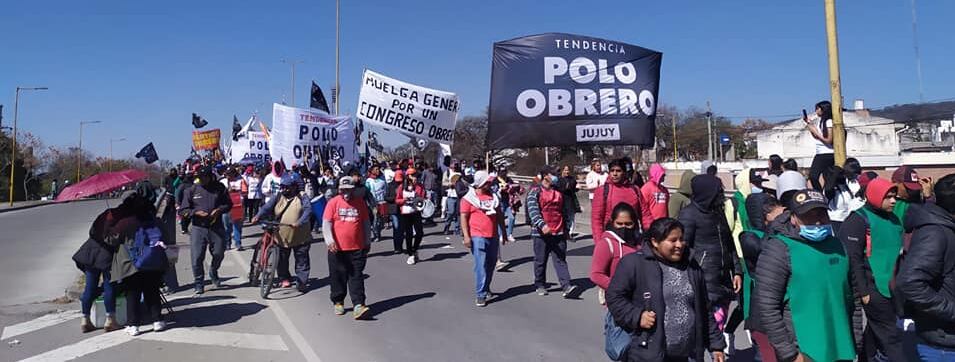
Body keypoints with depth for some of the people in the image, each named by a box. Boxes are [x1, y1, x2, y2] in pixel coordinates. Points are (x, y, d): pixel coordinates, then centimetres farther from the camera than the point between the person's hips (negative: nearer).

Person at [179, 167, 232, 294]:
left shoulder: (219, 188, 5)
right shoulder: (191, 190, 3)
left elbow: (228, 204, 10)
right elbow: (184, 210, 4)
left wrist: (219, 210, -9)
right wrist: (196, 212, -14)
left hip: (217, 227, 1)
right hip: (198, 228, -1)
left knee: (219, 253, 6)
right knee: (197, 257, -4)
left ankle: (213, 272, 37)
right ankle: (199, 283, 11)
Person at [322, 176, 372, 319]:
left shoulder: (360, 203, 7)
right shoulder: (333, 203, 0)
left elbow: (366, 223, 14)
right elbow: (326, 223, -6)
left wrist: (367, 241, 14)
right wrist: (329, 239, -19)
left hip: (357, 248, 1)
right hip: (337, 249, -1)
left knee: (356, 277, -2)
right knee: (338, 277, 9)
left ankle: (358, 305, -5)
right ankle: (338, 302, 25)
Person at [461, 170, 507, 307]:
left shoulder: (494, 196, 12)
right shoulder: (469, 198, -4)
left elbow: (500, 215, 18)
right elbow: (464, 218, -7)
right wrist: (466, 236, -14)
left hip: (493, 236, 6)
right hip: (478, 237, -6)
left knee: (491, 264, 15)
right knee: (481, 266, -9)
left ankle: (486, 288, 33)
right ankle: (480, 295, -6)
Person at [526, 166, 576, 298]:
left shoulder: (559, 192, 15)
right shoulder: (535, 192, -4)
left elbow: (564, 211, 22)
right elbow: (533, 210, -17)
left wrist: (566, 229, 20)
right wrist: (542, 225, -30)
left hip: (559, 233, 4)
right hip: (541, 233, -4)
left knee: (561, 260, 0)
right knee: (541, 261, 7)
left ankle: (566, 286, -6)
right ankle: (540, 286, 21)